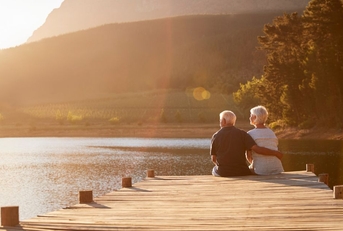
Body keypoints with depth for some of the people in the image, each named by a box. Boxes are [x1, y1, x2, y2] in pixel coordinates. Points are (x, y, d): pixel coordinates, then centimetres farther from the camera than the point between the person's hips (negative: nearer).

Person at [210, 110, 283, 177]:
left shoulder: (216, 136, -1)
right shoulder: (241, 134, -4)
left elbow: (213, 158, 2)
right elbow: (256, 148, -14)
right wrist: (275, 153, -4)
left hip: (222, 173, 1)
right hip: (240, 172, 0)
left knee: (214, 170, 33)